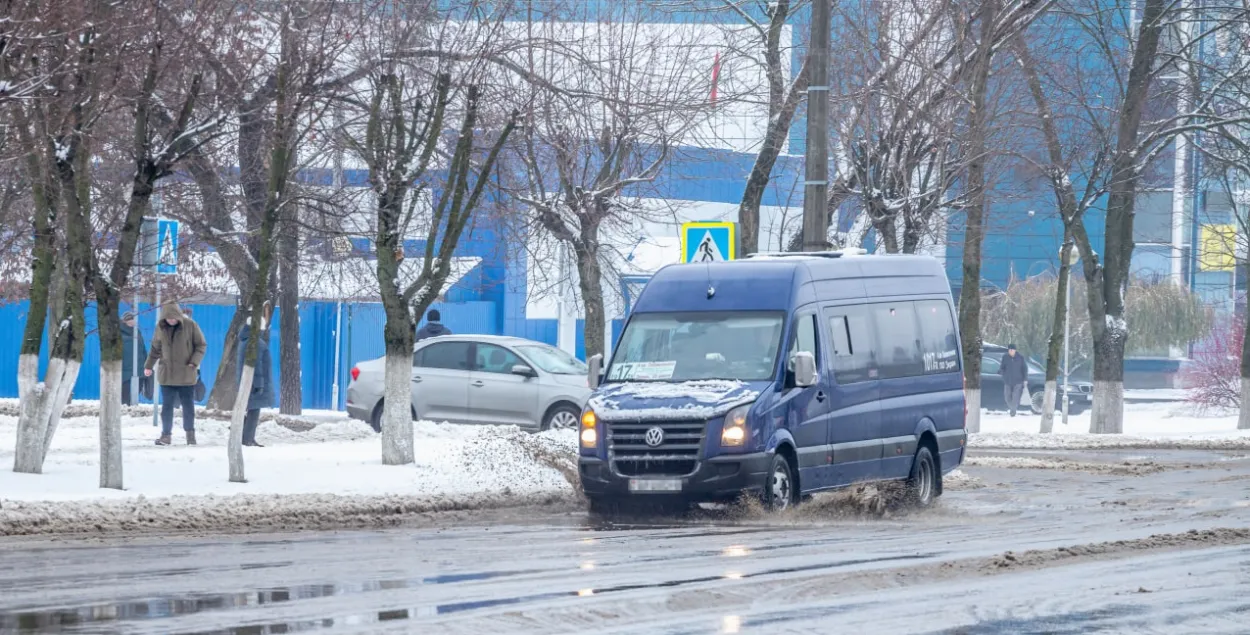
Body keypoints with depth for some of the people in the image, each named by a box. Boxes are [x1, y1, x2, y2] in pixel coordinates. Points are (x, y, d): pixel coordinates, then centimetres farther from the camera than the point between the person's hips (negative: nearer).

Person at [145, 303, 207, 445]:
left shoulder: (190, 326, -8)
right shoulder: (161, 328, 2)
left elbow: (201, 345, -2)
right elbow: (155, 348, 14)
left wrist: (194, 361, -14)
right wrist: (149, 365, 9)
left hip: (186, 374, -2)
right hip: (166, 374, 2)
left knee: (188, 405, 5)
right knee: (167, 406, 3)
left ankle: (190, 434, 18)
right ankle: (166, 434, 9)